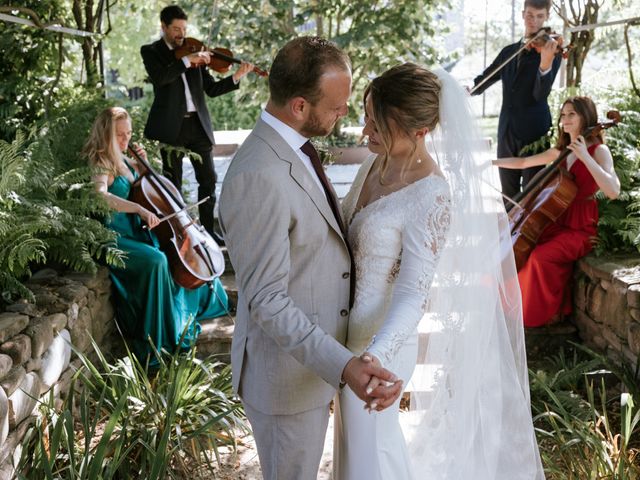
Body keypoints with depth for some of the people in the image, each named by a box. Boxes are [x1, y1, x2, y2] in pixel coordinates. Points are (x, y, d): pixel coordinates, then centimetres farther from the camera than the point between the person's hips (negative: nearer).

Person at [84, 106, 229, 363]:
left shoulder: (122, 160, 11)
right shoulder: (100, 165, -16)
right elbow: (100, 196, -38)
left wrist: (142, 164, 7)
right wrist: (139, 209, -45)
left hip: (138, 232, 10)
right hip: (115, 239, -10)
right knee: (156, 260, -32)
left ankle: (191, 310, 28)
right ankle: (159, 342, -24)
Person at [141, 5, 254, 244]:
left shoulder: (194, 52, 12)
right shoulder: (151, 51, 1)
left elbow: (211, 89, 7)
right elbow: (159, 77, -21)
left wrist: (236, 77, -7)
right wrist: (187, 60, -25)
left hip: (198, 124, 4)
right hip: (171, 126, -4)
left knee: (208, 179, 5)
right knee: (173, 182, 5)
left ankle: (208, 229, 16)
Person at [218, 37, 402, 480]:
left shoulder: (294, 148, 1)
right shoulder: (260, 177, -30)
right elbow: (267, 300, -28)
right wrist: (343, 365, -35)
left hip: (314, 358, 9)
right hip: (286, 372, -9)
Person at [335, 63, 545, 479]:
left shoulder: (430, 194, -26)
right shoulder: (377, 161, -2)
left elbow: (413, 293, -28)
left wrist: (376, 355, -42)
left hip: (380, 334, -8)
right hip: (351, 323, 8)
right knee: (358, 440, 27)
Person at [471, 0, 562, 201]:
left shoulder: (551, 50, -5)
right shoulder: (508, 52, 12)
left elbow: (541, 94, -17)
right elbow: (485, 79, 18)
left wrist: (545, 62, -36)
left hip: (534, 131, -5)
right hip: (506, 131, 5)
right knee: (508, 193, 12)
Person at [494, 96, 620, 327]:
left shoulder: (599, 151, -11)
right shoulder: (561, 151, 11)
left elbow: (613, 191, -27)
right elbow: (523, 162, 22)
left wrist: (585, 157, -28)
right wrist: (491, 162, 13)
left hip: (582, 228, -7)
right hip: (559, 221, 7)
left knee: (541, 256, -26)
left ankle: (549, 312, -5)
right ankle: (524, 304, 12)